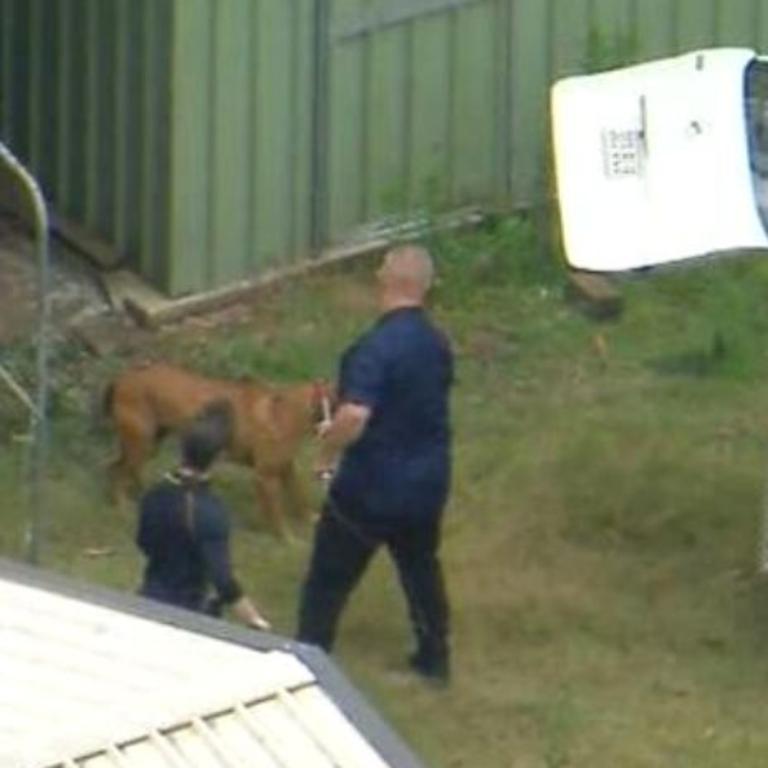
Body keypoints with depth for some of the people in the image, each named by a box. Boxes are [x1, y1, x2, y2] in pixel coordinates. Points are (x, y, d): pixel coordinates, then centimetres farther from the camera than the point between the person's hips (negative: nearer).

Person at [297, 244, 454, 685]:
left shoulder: (376, 348, -26)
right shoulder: (437, 344, -1)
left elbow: (354, 416, -36)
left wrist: (326, 454, -18)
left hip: (371, 487, -7)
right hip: (427, 483, 7)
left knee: (330, 578, 8)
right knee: (422, 567, 25)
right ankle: (434, 659, 37)